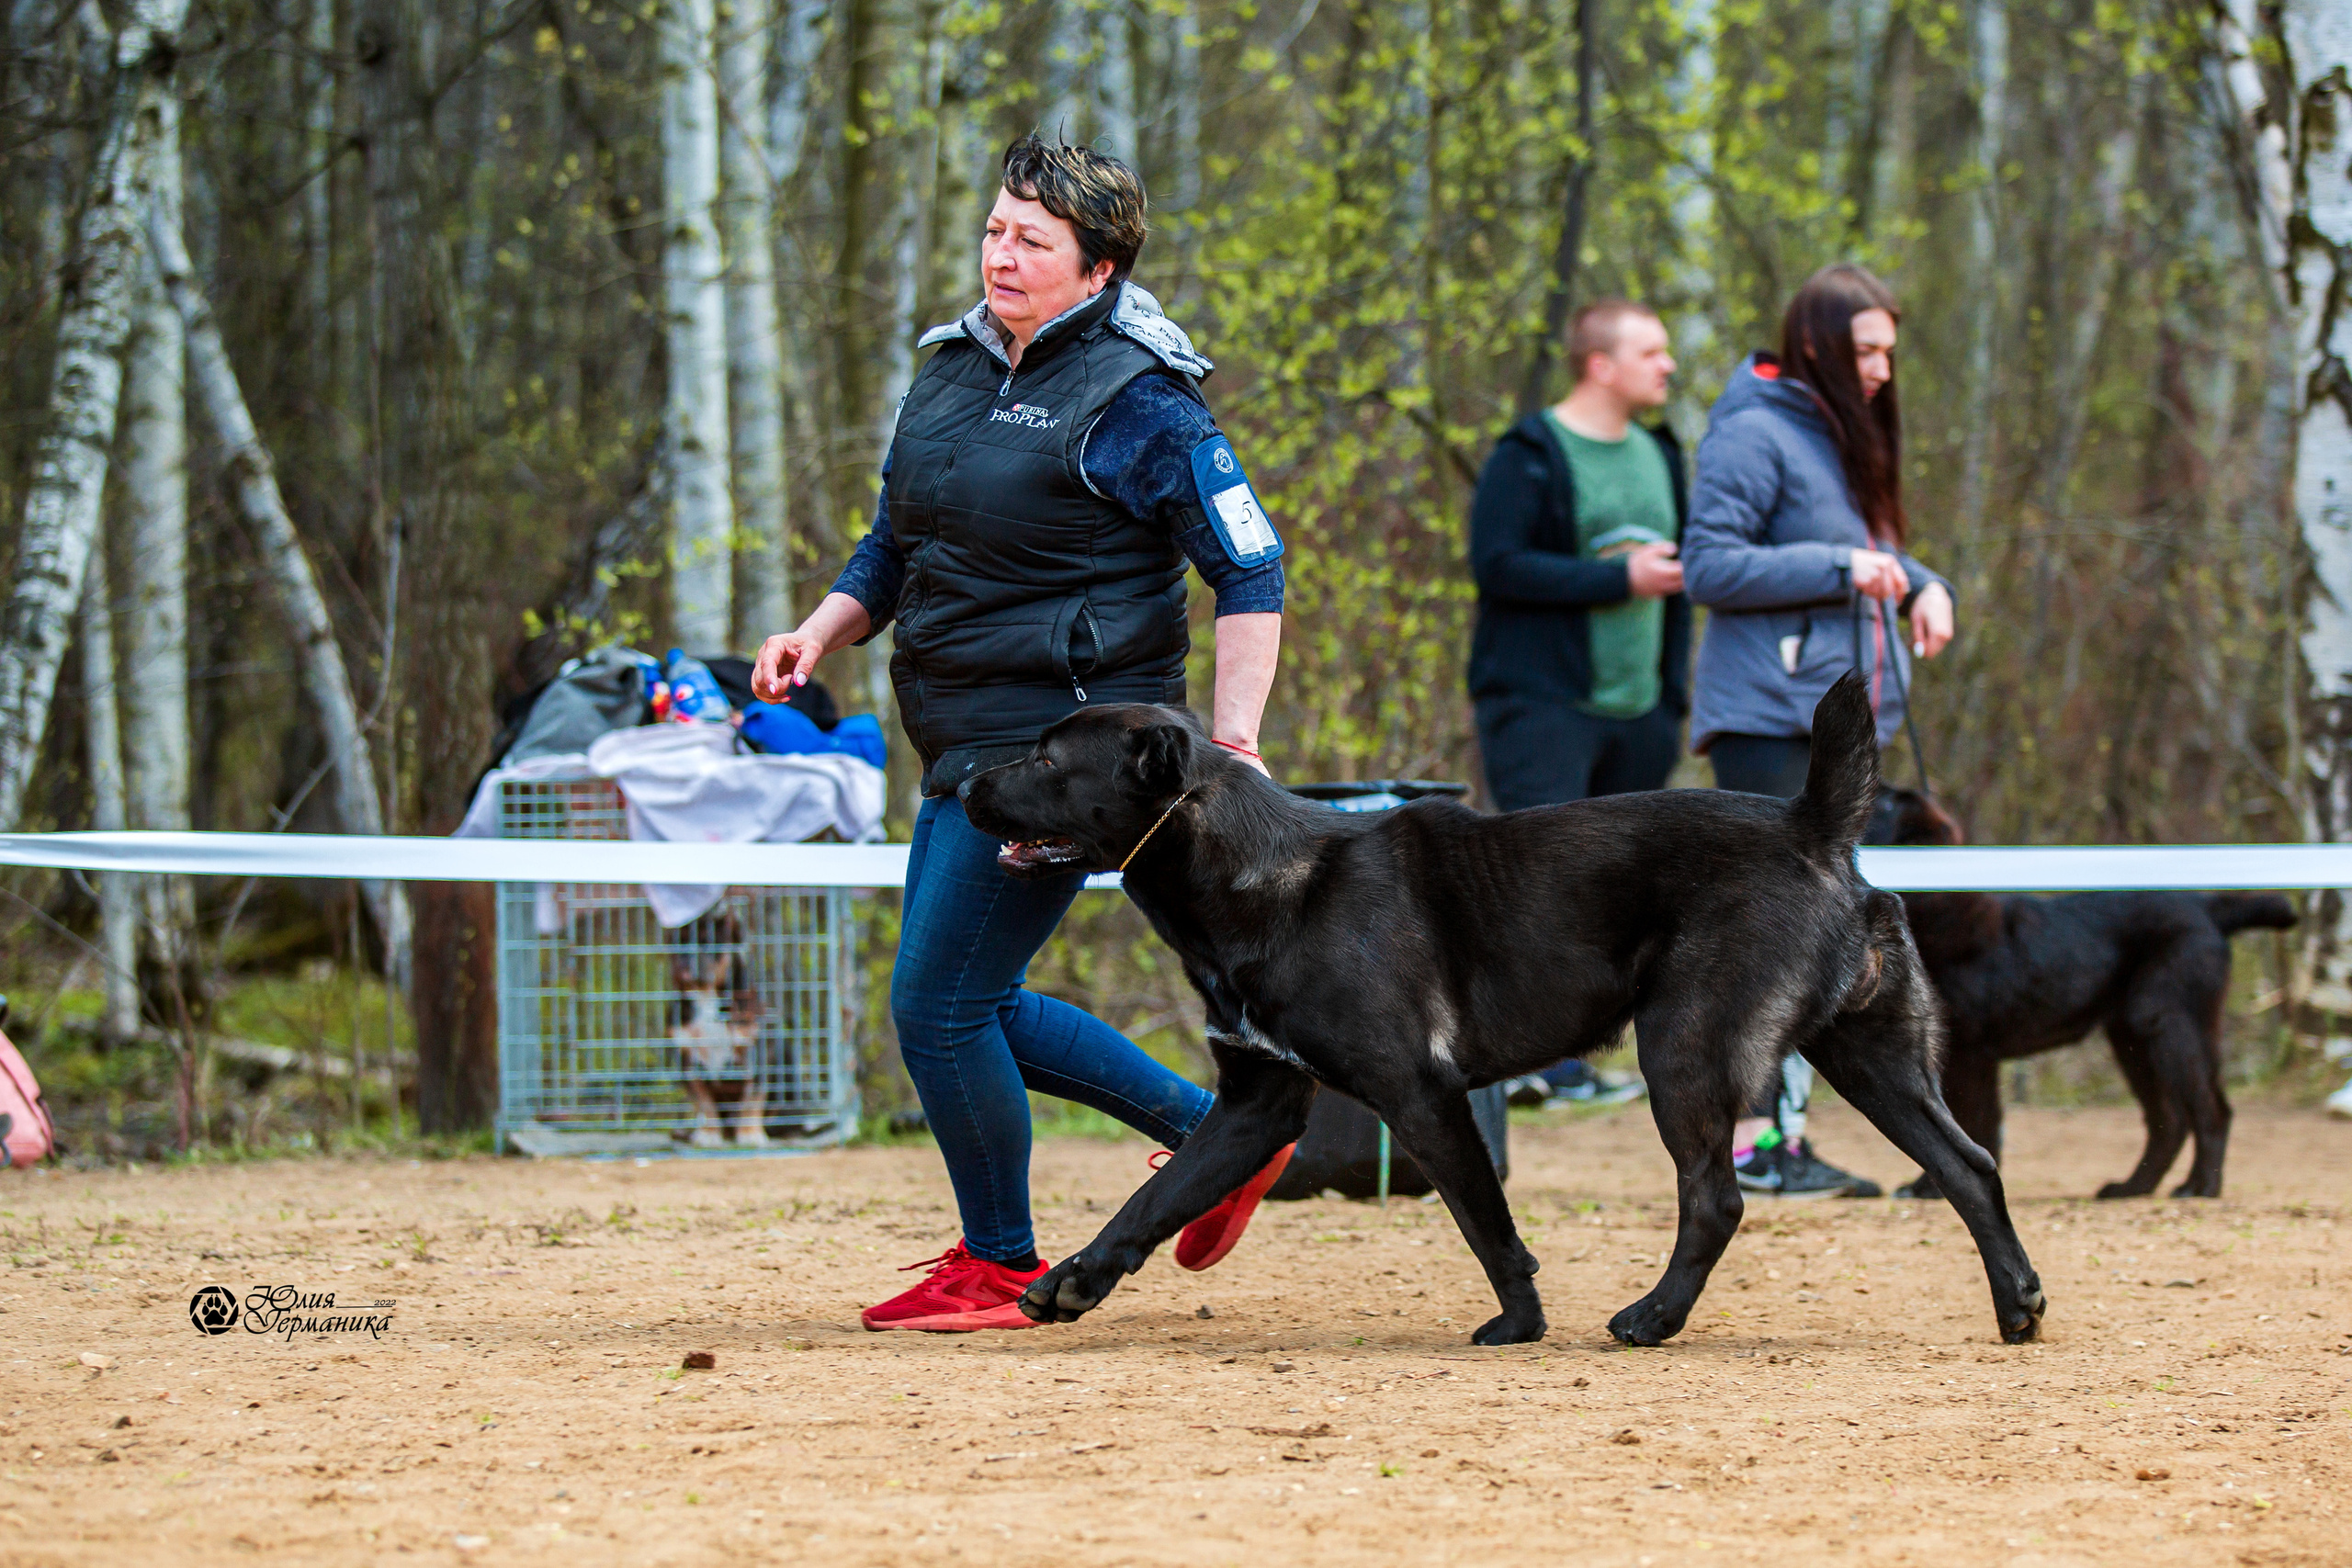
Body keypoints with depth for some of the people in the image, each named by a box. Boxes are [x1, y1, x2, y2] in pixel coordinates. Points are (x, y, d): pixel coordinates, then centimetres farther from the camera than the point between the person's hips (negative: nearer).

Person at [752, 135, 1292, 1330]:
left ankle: (999, 1265, 9)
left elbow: (1250, 575, -11)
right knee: (977, 1005, 13)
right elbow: (894, 548, 22)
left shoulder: (1138, 402, -11)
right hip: (967, 741, 9)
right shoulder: (951, 373, 12)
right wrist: (819, 634, 5)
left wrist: (1231, 734, -21)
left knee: (938, 1000, -8)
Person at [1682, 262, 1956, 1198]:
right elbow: (1708, 567, -16)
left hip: (1842, 715, 9)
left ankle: (1785, 1131, 11)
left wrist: (1921, 586, 7)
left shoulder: (1847, 437, 18)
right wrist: (1838, 568, -20)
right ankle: (1754, 1135, -12)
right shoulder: (1754, 434, -10)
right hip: (1768, 713, -9)